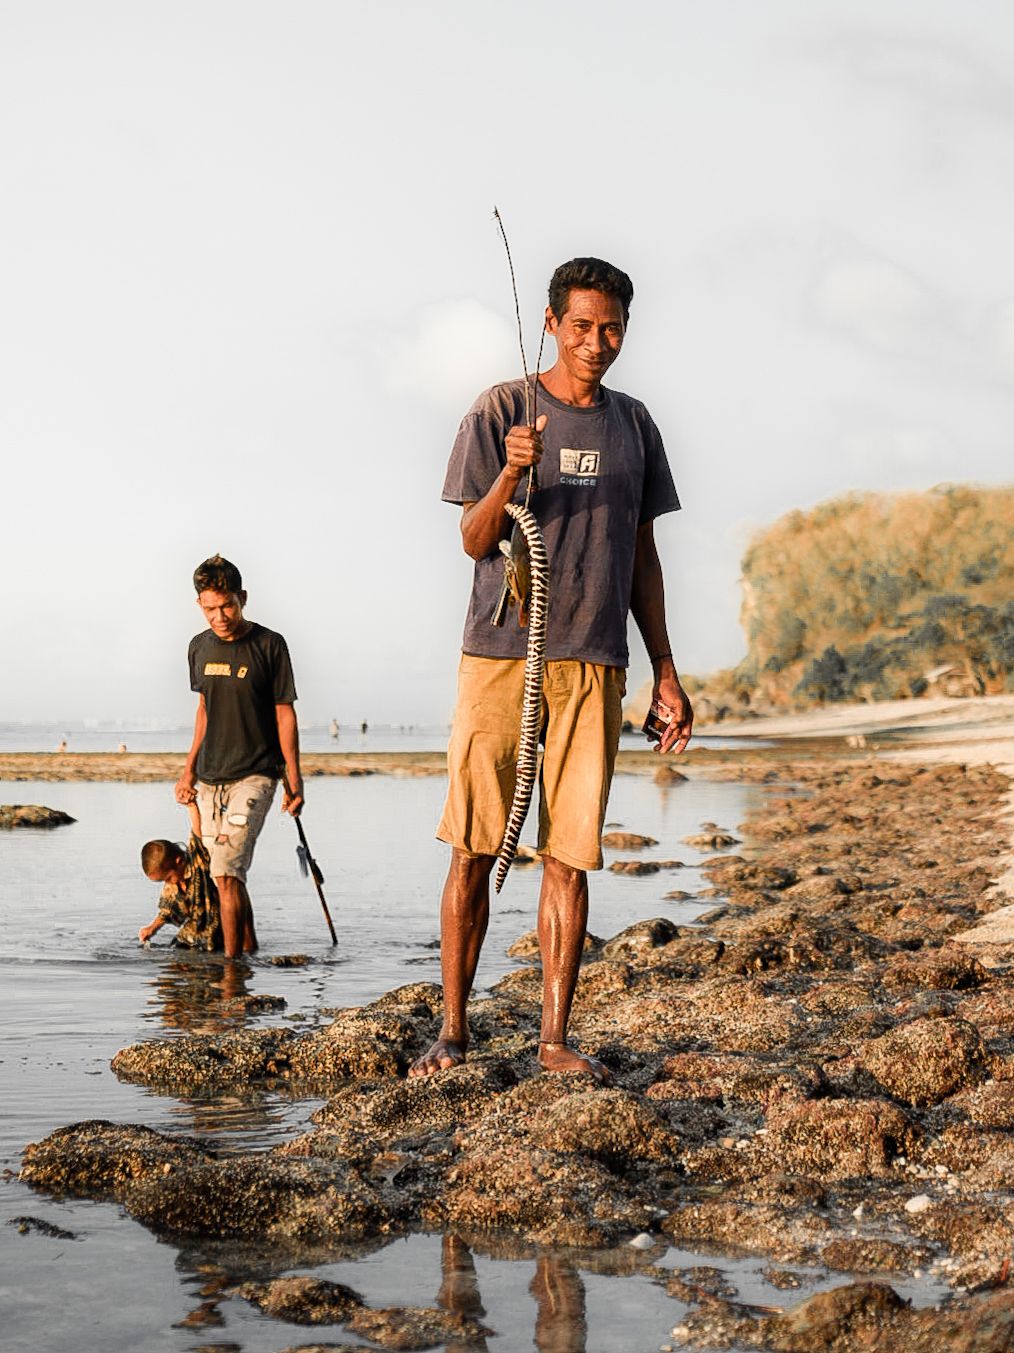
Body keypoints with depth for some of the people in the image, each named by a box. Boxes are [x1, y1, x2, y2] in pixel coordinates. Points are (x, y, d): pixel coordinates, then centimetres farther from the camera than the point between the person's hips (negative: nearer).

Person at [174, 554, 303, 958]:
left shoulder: (268, 645, -7)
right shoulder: (200, 647, 8)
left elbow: (285, 714, -4)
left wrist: (294, 779, -7)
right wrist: (189, 769, 15)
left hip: (255, 774, -6)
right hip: (210, 777, 6)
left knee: (226, 871, -17)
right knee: (227, 875, 9)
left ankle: (232, 960, -11)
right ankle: (249, 949, 24)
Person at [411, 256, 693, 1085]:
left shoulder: (633, 425, 14)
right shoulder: (501, 411, 2)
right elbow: (473, 540, -2)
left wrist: (665, 670, 13)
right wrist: (511, 473, -22)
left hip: (595, 665, 3)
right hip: (499, 654, -3)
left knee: (570, 855, 1)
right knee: (475, 848, -1)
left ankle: (556, 1039, 7)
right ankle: (453, 1030, 8)